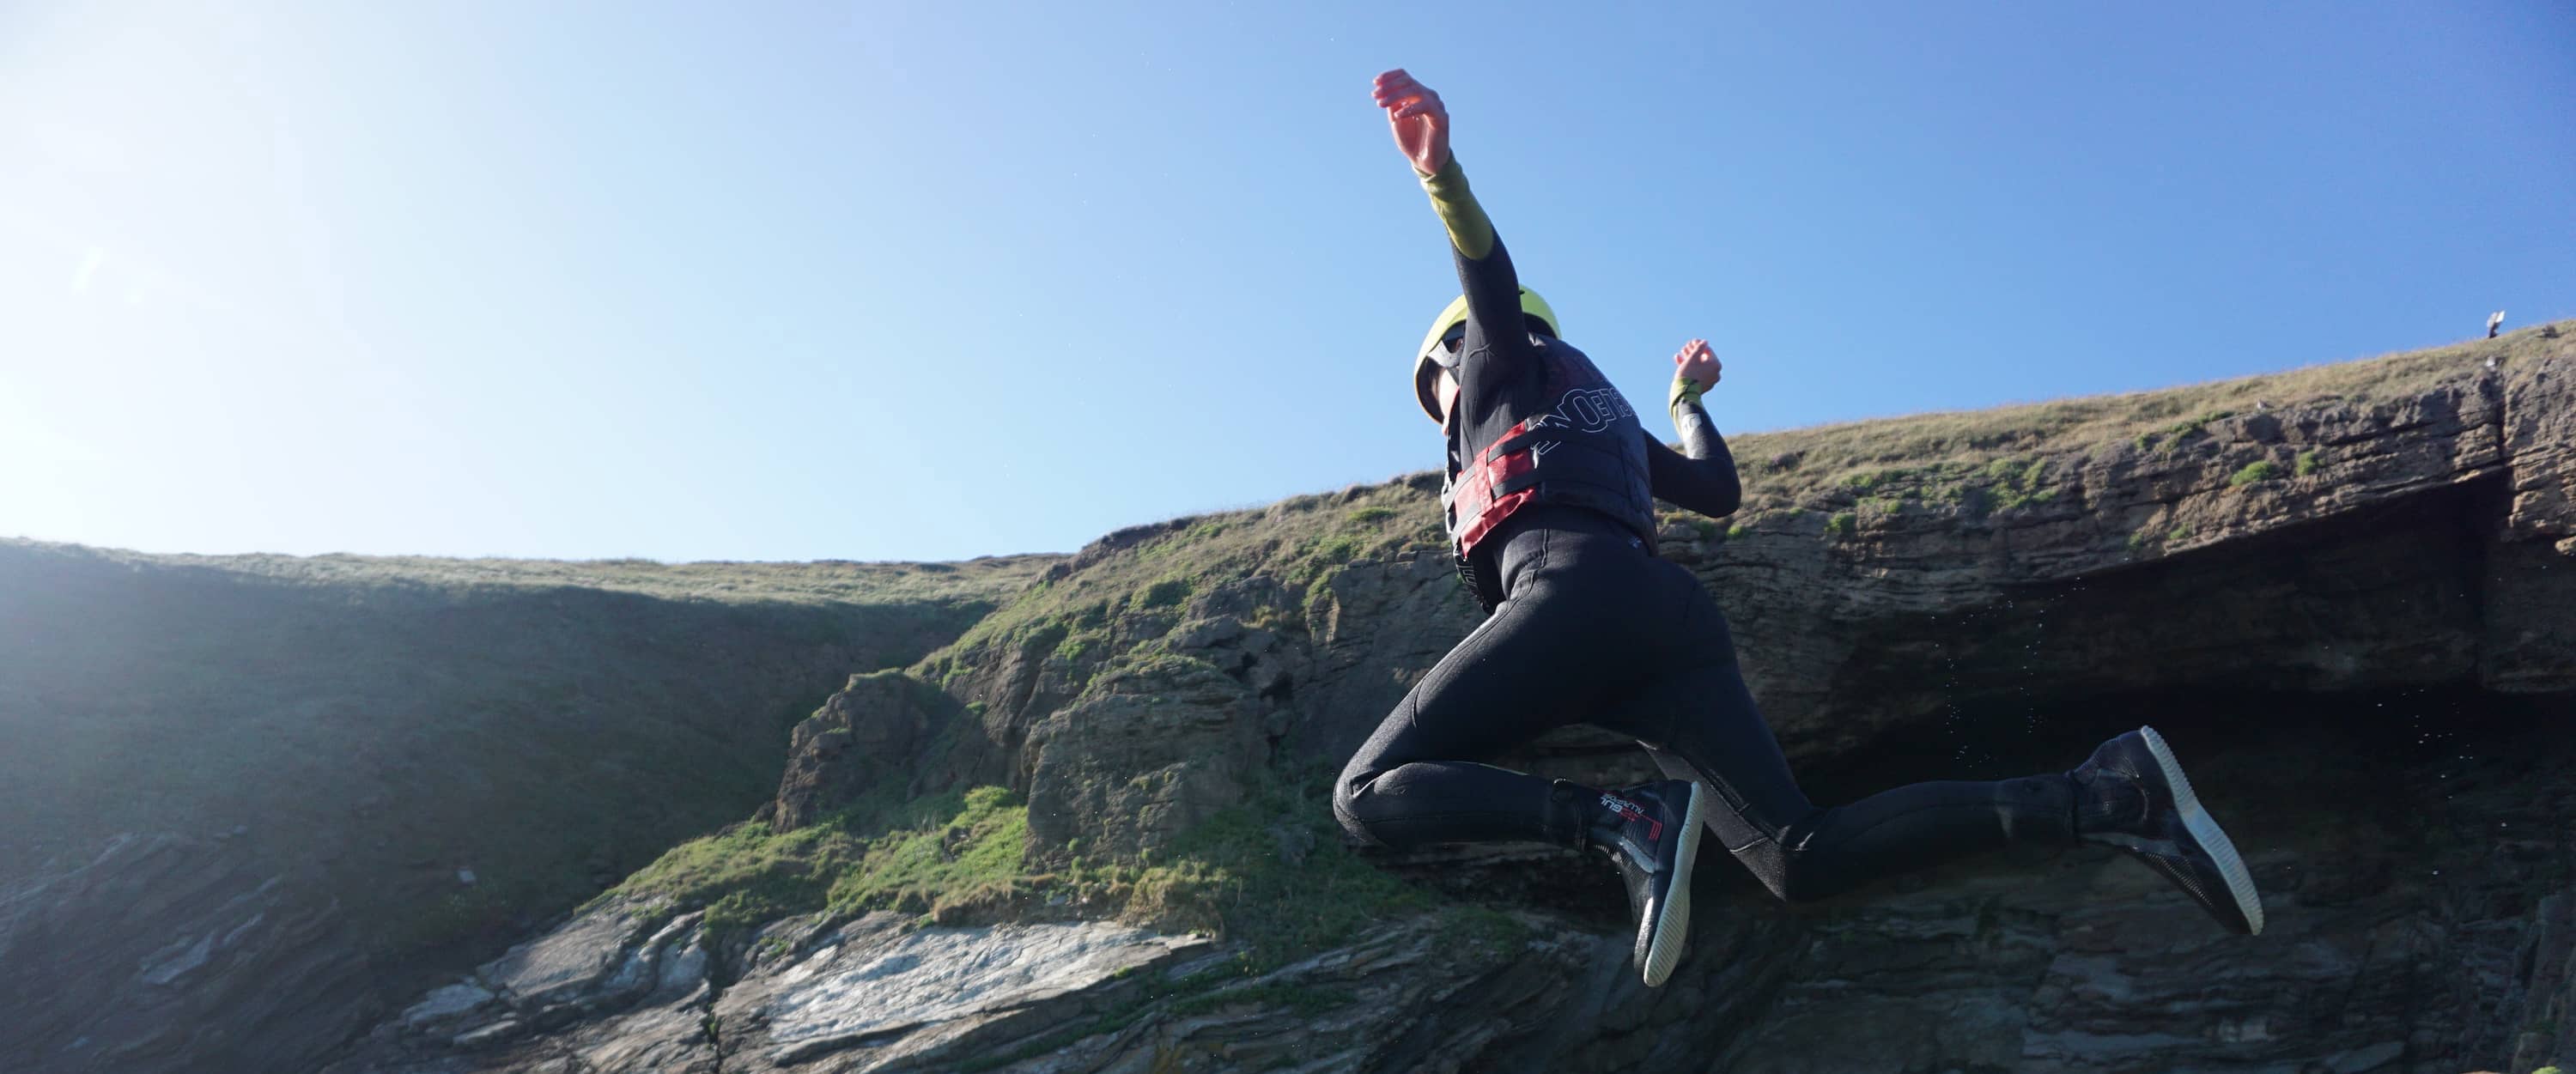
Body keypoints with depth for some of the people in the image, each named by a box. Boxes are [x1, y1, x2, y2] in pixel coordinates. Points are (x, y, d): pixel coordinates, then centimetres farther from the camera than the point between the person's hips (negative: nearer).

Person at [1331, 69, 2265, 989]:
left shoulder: (1500, 363, 22)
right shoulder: (1605, 420, 40)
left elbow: (1493, 286, 1)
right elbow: (1718, 491, 45)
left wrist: (1442, 173, -19)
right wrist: (1688, 401, 65)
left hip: (1574, 590, -8)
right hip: (1677, 618, 8)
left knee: (1369, 794, -11)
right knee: (1802, 858, -3)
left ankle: (1624, 821, -29)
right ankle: (2099, 795, -13)